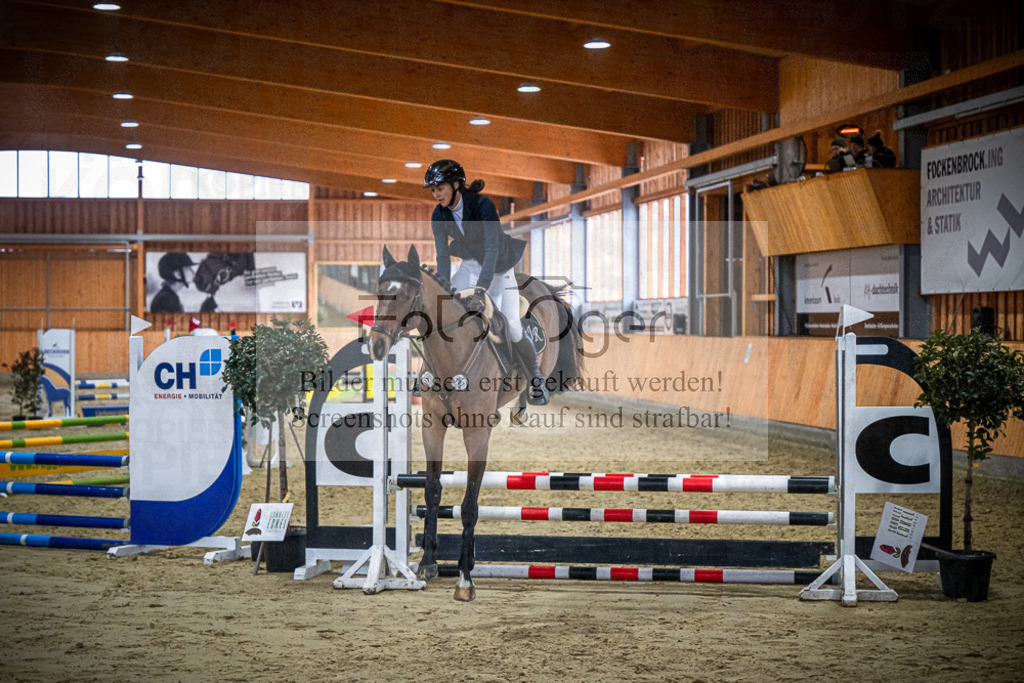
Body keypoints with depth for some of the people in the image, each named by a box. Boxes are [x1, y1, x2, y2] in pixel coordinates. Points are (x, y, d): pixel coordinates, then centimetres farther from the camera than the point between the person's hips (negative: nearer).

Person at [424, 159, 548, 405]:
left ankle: (536, 378, 11)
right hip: (469, 266, 5)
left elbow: (492, 249, -36)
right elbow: (443, 256, -11)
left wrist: (480, 290, -45)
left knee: (511, 329, -11)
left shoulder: (482, 205, -29)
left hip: (497, 268, -5)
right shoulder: (440, 215, -12)